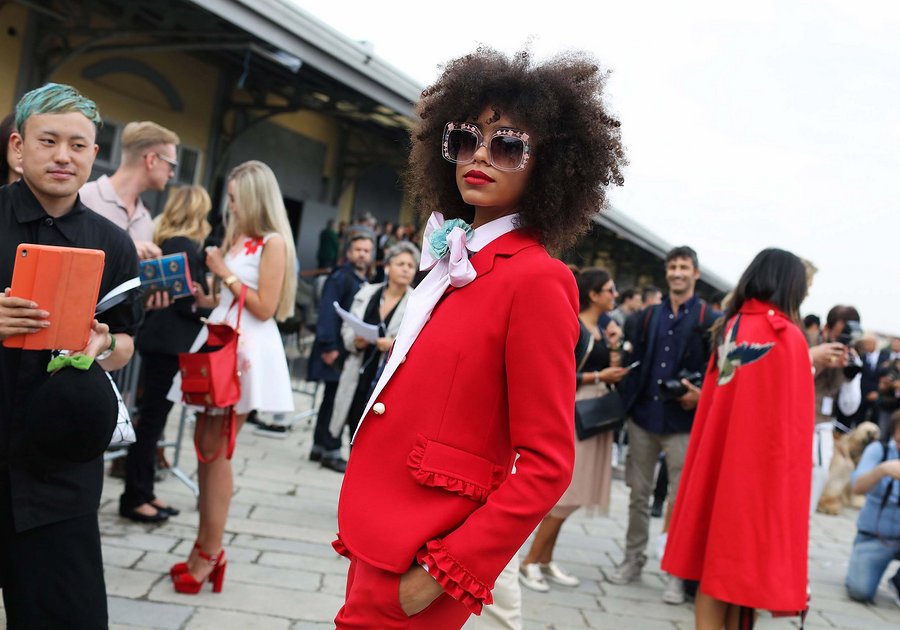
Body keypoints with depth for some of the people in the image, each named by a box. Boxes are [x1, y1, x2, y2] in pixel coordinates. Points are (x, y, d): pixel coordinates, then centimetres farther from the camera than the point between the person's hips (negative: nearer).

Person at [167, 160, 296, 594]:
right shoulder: (239, 238, 16)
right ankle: (205, 546, 16)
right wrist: (201, 297, 3)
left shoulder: (273, 242, -9)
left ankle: (210, 552, 5)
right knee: (205, 442, 7)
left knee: (215, 449, -5)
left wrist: (225, 273, -11)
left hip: (248, 350, -8)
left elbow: (264, 308, -14)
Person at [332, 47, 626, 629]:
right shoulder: (456, 264, 7)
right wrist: (360, 526, 14)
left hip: (413, 563, -7)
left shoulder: (535, 280, -17)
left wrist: (443, 571, -17)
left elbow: (547, 465, -18)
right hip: (378, 537, 8)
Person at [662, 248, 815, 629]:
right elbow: (791, 427, -14)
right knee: (747, 567, 3)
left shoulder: (729, 328, 6)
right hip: (762, 467, -6)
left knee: (713, 561, 13)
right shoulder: (788, 337, -11)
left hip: (718, 462, 6)